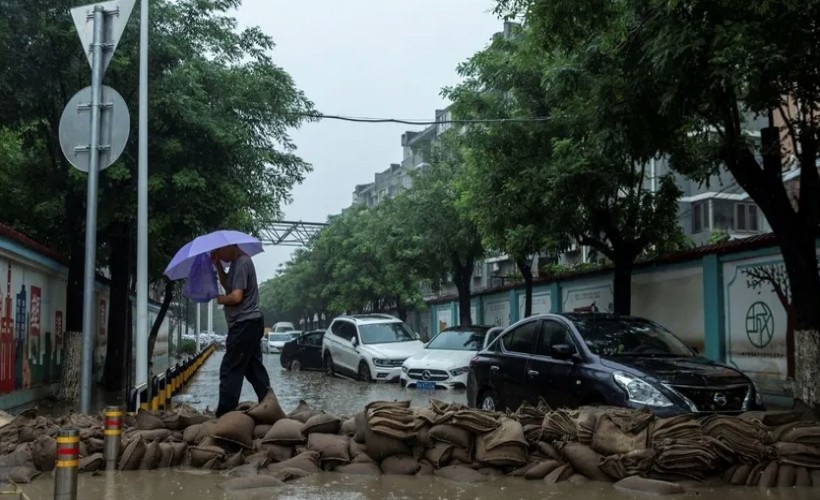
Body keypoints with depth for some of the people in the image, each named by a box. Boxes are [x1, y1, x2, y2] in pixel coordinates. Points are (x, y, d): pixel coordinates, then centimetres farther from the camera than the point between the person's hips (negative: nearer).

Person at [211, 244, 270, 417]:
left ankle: (224, 414, -5)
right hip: (251, 323, 10)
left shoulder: (241, 263, -16)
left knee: (230, 370, -7)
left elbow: (236, 296, -22)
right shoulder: (237, 262, 14)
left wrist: (220, 299, -4)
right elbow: (227, 285, 23)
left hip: (244, 324, -10)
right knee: (254, 369, 14)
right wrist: (217, 264, 11)